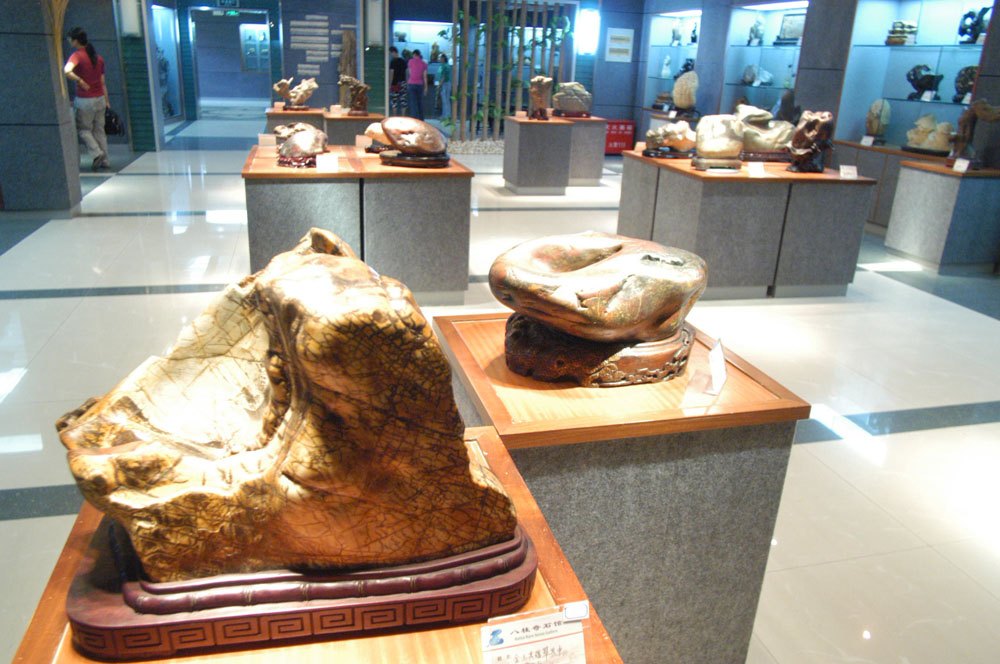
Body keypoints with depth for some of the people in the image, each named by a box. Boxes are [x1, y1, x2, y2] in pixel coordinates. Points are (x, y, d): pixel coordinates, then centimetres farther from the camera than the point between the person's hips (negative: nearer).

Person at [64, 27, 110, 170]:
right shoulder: (98, 58, 7)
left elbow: (67, 71, -32)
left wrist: (80, 81, -17)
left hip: (85, 100, -5)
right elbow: (103, 83, 11)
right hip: (100, 99, 6)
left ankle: (97, 153, -8)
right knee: (99, 130, 12)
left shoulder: (77, 56, -11)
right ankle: (105, 161, 11)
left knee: (84, 129, 9)